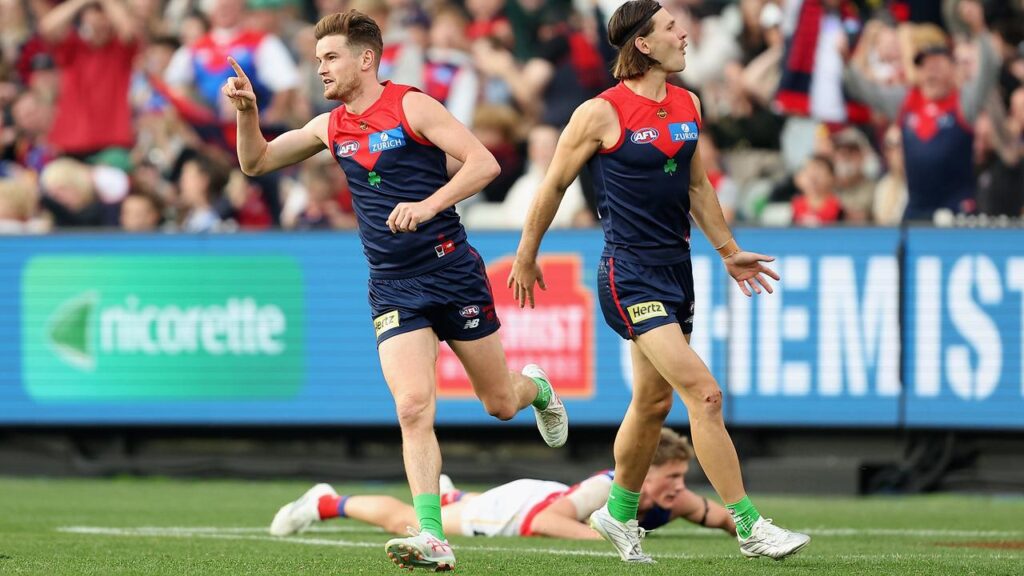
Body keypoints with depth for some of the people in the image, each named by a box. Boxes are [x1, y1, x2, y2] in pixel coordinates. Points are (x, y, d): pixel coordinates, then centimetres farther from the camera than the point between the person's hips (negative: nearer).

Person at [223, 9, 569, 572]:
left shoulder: (411, 106, -9)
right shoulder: (330, 127, 9)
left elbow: (483, 163, -16)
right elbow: (256, 162, 18)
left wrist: (428, 206, -29)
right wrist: (247, 111, -1)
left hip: (451, 270, -3)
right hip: (393, 289, 3)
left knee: (500, 404, 10)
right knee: (413, 408, -16)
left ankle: (536, 387, 47)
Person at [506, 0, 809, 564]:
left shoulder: (687, 106, 9)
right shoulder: (601, 113, -11)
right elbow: (553, 185, 0)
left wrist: (729, 251, 23)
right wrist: (525, 258, 7)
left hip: (675, 269, 8)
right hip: (630, 275, -8)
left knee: (654, 401, 16)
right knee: (703, 392, -16)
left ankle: (619, 514, 35)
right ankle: (749, 527, -16)